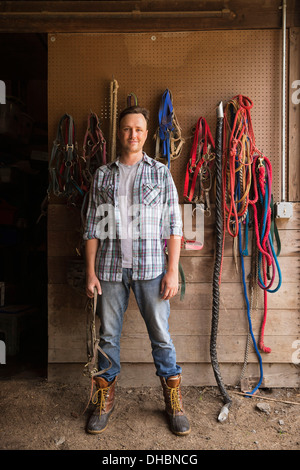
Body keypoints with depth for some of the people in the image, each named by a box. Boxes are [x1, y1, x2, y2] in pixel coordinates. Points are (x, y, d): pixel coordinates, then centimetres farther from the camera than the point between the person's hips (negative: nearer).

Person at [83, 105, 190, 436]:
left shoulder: (161, 173, 6)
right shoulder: (102, 175, 9)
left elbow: (173, 226, 2)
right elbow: (92, 227, 7)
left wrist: (173, 270, -6)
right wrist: (91, 272, 1)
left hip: (151, 267, -1)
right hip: (110, 267, 2)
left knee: (161, 335, 7)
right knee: (108, 335, 11)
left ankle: (173, 402, 27)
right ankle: (105, 400, 32)